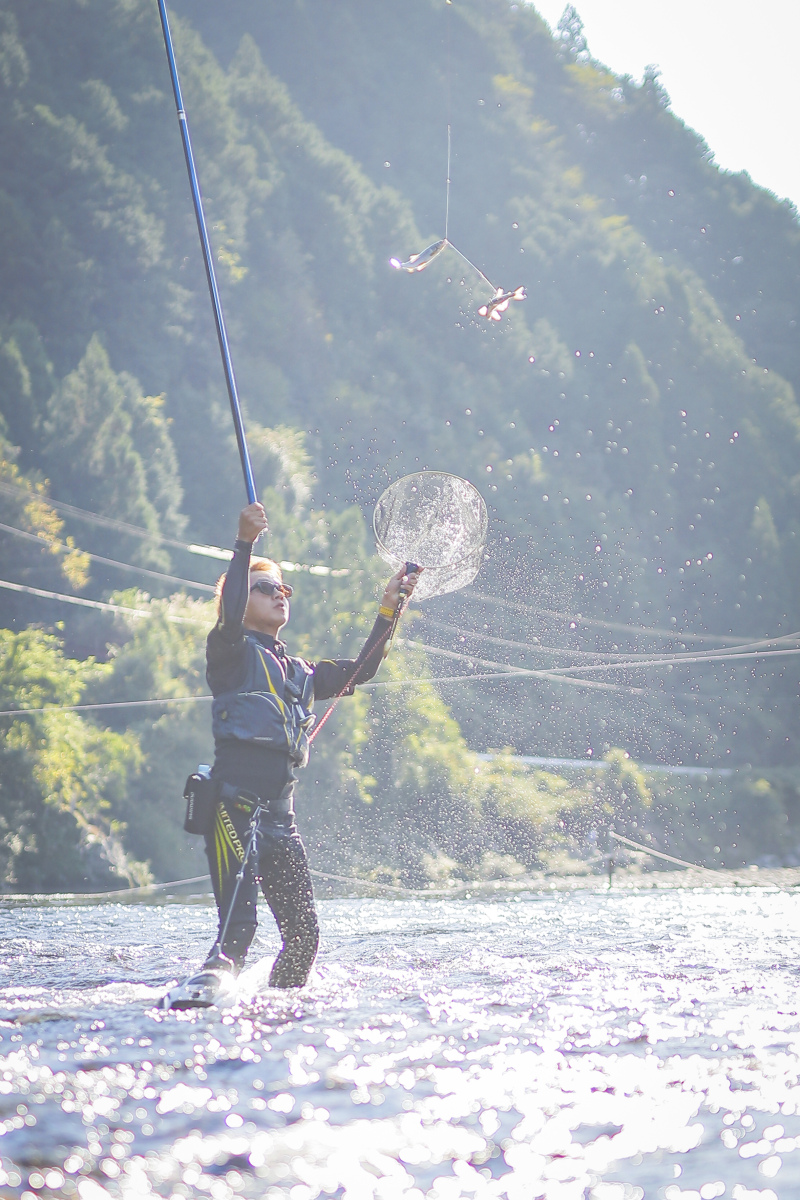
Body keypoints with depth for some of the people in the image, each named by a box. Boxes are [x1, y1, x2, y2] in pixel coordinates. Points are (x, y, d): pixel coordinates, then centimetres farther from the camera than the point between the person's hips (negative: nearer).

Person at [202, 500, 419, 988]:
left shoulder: (299, 672, 26)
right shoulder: (232, 652, 5)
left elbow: (360, 671, 28)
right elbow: (231, 614, -16)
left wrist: (389, 610, 22)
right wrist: (245, 544, -21)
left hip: (279, 813, 7)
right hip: (235, 802, -7)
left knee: (304, 933, 4)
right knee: (238, 926, -18)